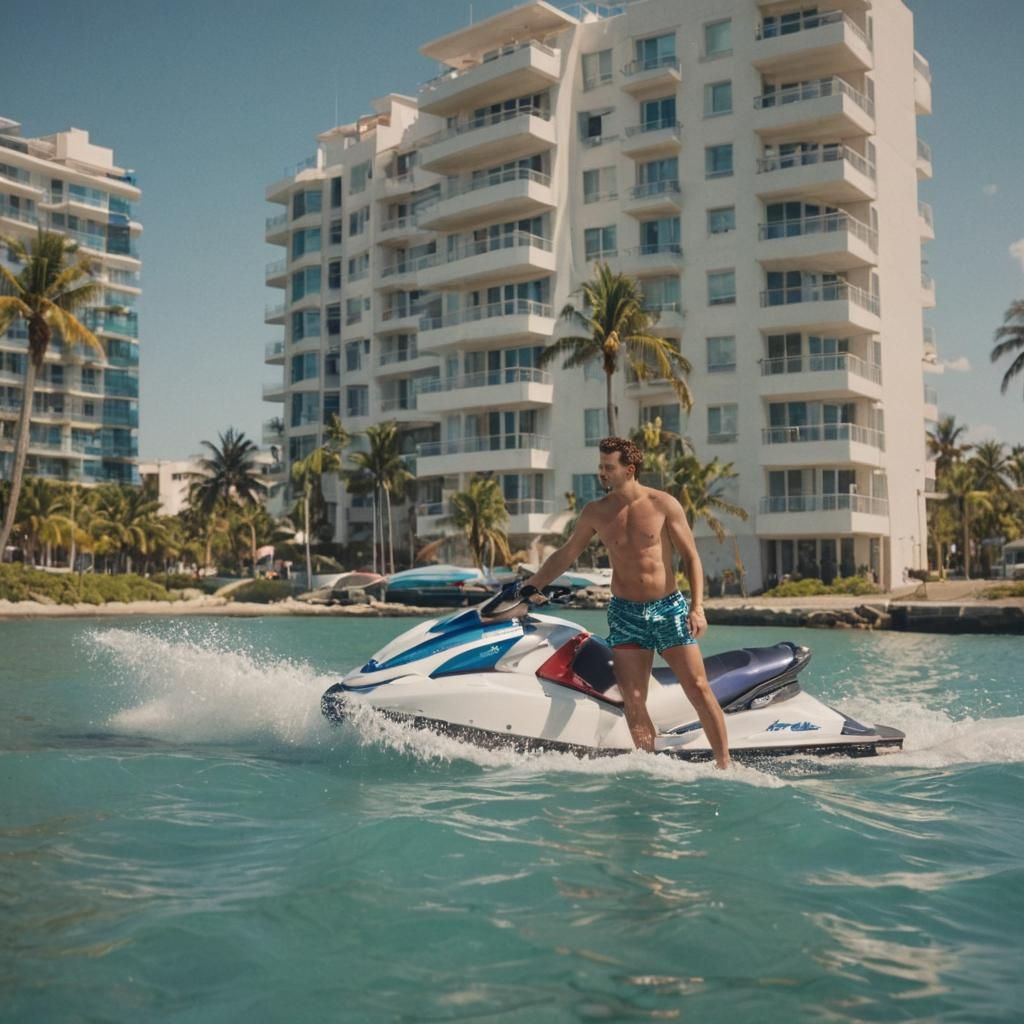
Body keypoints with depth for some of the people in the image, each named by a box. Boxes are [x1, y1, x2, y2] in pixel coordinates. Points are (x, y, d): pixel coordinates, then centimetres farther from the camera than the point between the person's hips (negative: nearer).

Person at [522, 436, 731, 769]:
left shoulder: (663, 504, -4)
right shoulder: (595, 513, 3)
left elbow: (691, 556, -1)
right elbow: (565, 554, 16)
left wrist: (697, 607, -10)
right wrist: (531, 585, 10)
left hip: (669, 607, -2)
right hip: (625, 613, 2)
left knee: (699, 690, -5)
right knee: (633, 702, -7)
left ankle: (725, 766, 4)